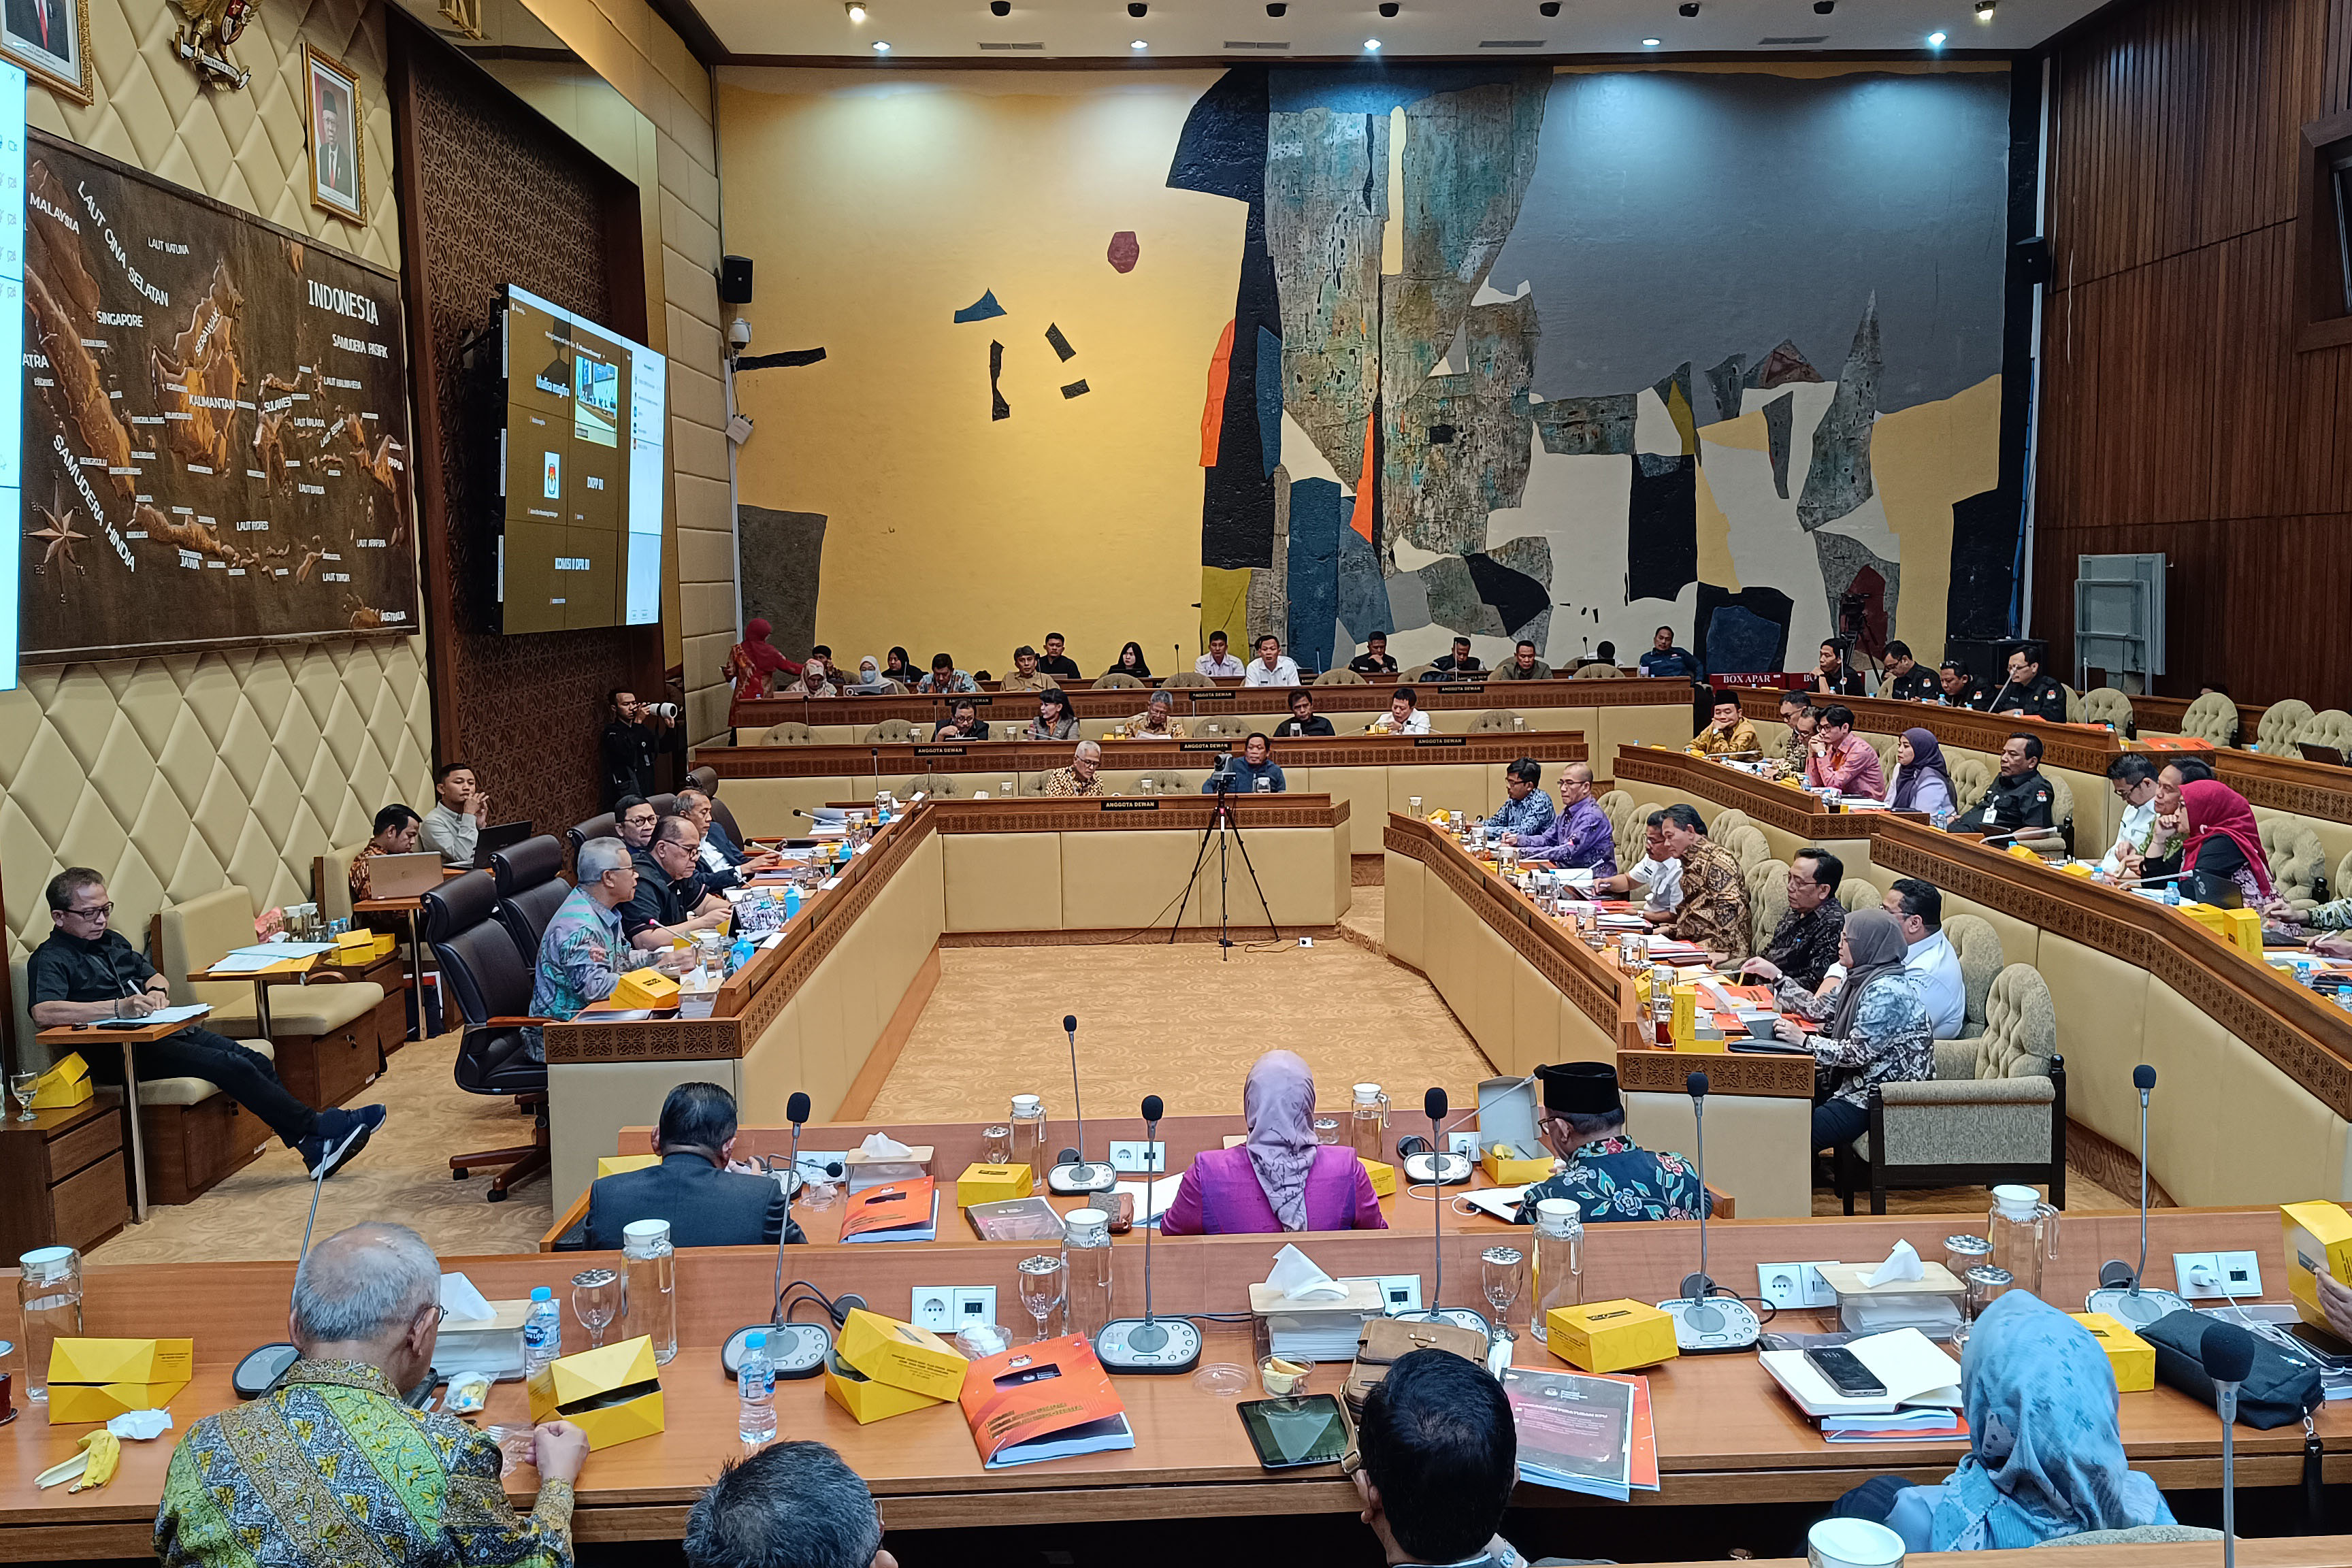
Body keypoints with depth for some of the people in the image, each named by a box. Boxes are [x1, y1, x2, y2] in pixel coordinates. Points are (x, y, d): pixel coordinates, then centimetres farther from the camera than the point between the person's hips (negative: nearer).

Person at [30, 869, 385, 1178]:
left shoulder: (112, 942, 21)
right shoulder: (50, 960, -5)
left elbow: (156, 977, 27)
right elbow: (43, 1013, -23)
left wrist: (157, 991, 1)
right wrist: (119, 1006, -32)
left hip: (163, 1031, 8)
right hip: (116, 1055, -8)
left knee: (254, 1060, -13)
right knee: (230, 1066, -24)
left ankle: (314, 1147, -20)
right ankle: (317, 1127, -19)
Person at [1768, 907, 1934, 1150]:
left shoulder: (1887, 991, -22)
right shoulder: (1863, 977, 10)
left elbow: (1860, 1052, -24)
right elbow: (1820, 1009, 19)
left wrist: (1804, 1041, -22)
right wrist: (1776, 977, 18)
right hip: (1856, 1082, 10)